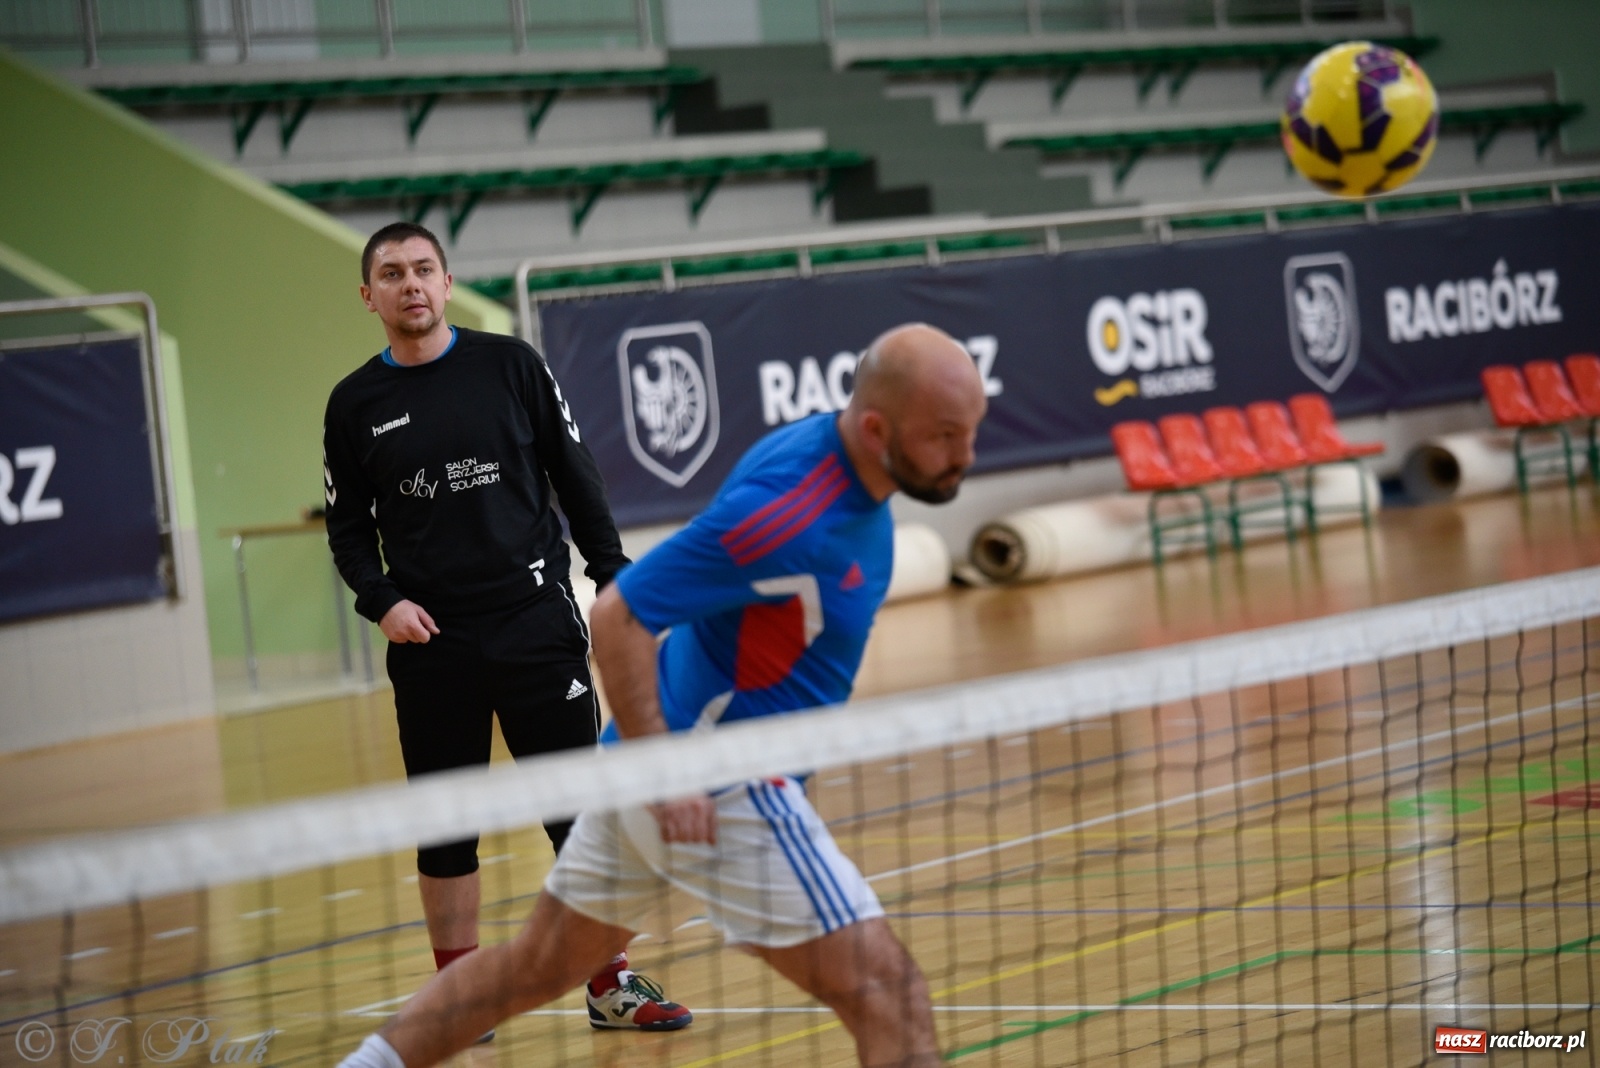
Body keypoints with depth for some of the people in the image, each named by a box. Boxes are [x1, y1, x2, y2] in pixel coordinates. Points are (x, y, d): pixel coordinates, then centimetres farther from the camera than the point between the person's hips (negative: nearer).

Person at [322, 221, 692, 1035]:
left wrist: (616, 581, 0)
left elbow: (577, 479, 5)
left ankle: (611, 984, 9)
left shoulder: (509, 365, 2)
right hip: (430, 642, 1)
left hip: (536, 623, -1)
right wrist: (382, 601, -8)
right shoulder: (355, 404, 5)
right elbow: (348, 526, 9)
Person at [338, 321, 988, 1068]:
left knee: (540, 964, 23)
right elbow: (616, 618, -24)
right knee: (888, 995, -10)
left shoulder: (826, 451, 3)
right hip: (719, 790, -10)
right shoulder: (786, 510, -26)